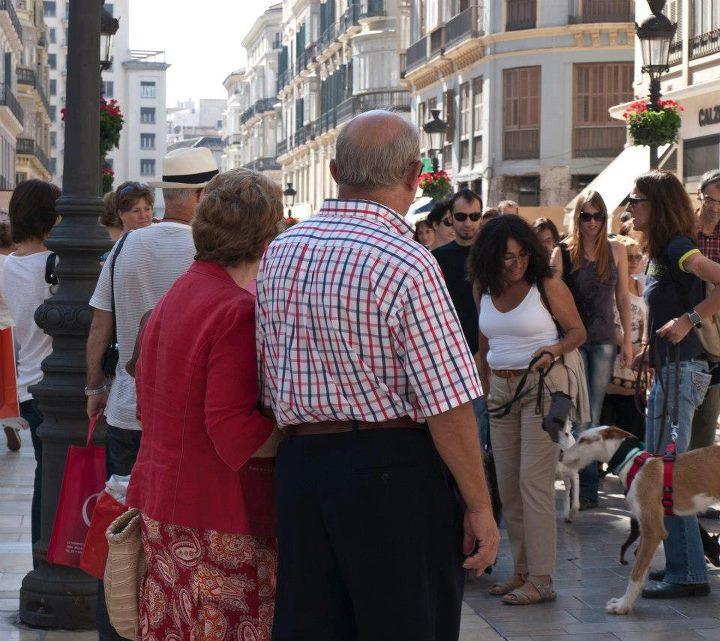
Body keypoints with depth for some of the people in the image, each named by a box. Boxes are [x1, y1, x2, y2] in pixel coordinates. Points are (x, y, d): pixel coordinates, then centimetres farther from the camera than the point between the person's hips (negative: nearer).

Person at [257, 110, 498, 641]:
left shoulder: (279, 251, 8)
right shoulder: (405, 265, -14)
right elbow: (447, 406, -15)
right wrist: (480, 507, -7)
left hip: (298, 462, 7)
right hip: (392, 475, -6)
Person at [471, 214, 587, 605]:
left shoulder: (547, 285, -7)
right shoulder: (483, 289, 7)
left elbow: (578, 331, 0)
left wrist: (556, 349, -19)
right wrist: (485, 392, 16)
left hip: (543, 386, -6)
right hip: (501, 390, 6)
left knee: (534, 482, -10)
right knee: (507, 485, 6)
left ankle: (541, 580, -7)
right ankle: (522, 571, 15)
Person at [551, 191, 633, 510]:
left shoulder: (616, 250, 5)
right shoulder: (563, 252, -2)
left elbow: (623, 298, 9)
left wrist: (628, 340, 6)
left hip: (603, 341, 2)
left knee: (592, 414, 4)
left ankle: (583, 484, 10)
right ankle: (587, 487, -5)